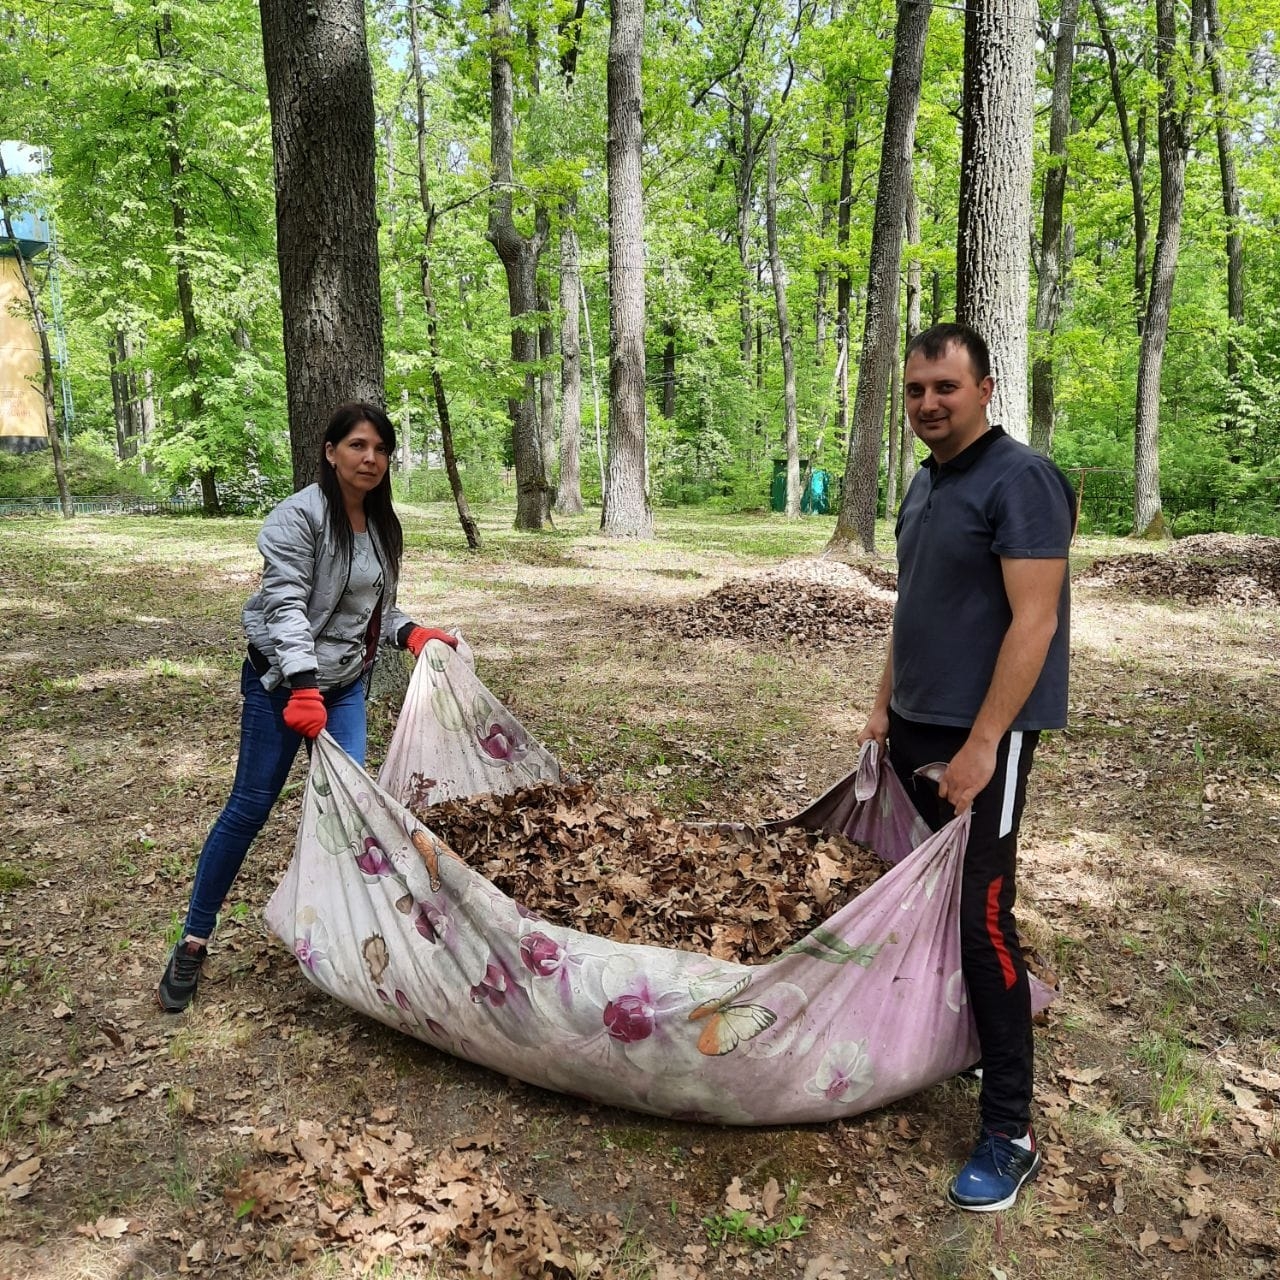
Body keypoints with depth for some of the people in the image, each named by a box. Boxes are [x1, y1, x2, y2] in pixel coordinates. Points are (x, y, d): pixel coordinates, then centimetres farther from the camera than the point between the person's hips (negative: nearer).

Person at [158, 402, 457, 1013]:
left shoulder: (382, 525, 8)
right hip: (281, 682, -6)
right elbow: (286, 604, -24)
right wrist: (303, 685, -34)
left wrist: (411, 634, 0)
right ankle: (193, 943, 14)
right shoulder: (299, 516, -15)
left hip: (346, 683, 6)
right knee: (250, 807, -1)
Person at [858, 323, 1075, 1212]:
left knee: (982, 921, -6)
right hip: (917, 727, 8)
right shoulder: (927, 483, 13)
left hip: (983, 737, -8)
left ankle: (1010, 1133, 8)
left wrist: (980, 745, -21)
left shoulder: (1020, 479, -14)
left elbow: (1034, 620, -19)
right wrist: (887, 703, 17)